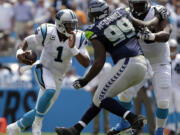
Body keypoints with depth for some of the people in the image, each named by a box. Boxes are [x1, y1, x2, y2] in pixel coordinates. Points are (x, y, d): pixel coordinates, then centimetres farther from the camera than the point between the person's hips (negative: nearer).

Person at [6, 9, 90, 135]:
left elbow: (86, 63, -21)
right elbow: (27, 41, -6)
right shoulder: (48, 32, -21)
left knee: (40, 111, 10)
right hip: (44, 70, -4)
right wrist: (20, 53, -27)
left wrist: (73, 48, -35)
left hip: (58, 77, 4)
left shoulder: (78, 39, -16)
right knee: (50, 90, -37)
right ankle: (37, 123, -18)